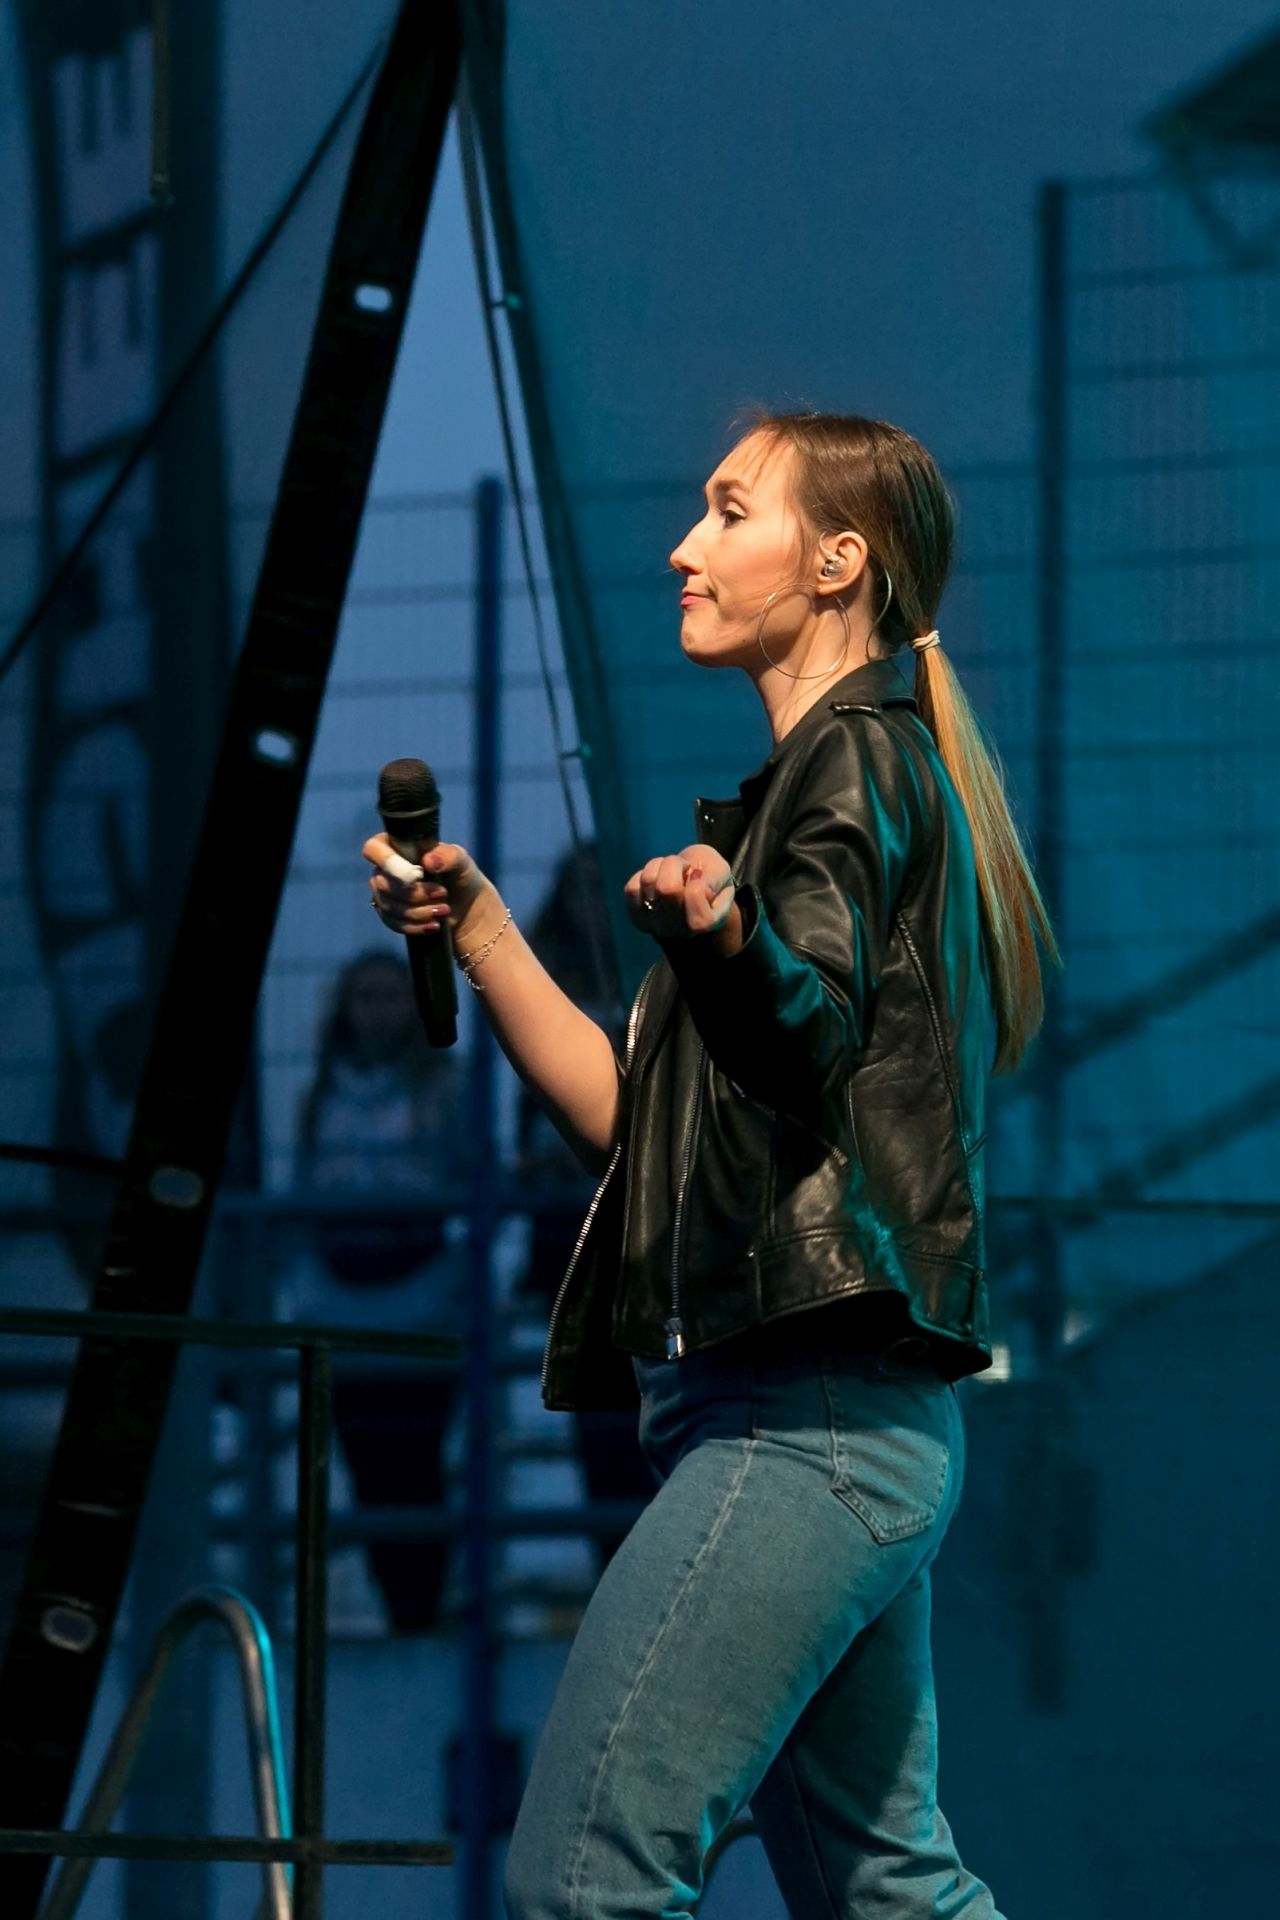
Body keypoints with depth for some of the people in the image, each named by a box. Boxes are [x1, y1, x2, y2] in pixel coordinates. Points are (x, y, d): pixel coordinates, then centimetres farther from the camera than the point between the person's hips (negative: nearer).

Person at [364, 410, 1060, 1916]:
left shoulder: (860, 762, -4)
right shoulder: (805, 786, 26)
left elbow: (814, 1032, -23)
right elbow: (631, 1118, 22)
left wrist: (725, 938, -43)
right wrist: (476, 927, 14)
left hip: (804, 1414, -11)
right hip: (859, 1429, 11)